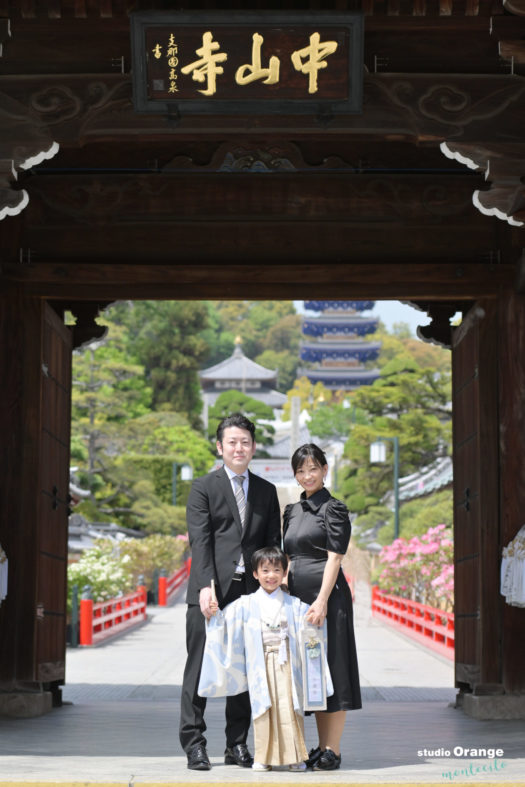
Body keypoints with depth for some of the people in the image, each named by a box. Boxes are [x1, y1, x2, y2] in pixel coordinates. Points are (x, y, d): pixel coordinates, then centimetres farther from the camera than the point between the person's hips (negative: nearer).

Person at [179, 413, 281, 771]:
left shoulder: (267, 491, 15)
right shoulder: (203, 488, 3)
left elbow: (273, 544, 13)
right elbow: (200, 541, -6)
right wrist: (206, 587, -16)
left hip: (251, 591, 3)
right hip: (212, 592, -3)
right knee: (200, 667, -2)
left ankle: (238, 745, 16)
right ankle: (194, 743, 5)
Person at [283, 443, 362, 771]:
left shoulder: (334, 508, -4)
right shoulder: (293, 511, 17)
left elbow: (334, 557, -11)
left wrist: (322, 600, -18)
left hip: (326, 595, -7)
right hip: (298, 596, 7)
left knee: (331, 668, -5)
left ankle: (333, 750, -1)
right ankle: (321, 747, 15)